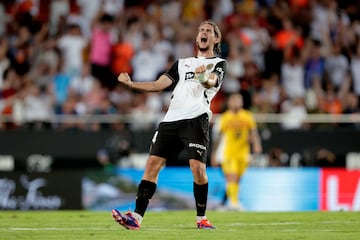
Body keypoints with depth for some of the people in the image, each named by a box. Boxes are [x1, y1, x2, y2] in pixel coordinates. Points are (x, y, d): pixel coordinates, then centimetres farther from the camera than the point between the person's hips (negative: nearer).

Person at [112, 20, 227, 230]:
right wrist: (131, 84, 4)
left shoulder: (219, 63, 11)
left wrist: (205, 79, -36)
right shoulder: (182, 63, 26)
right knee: (153, 163, -6)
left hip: (196, 119, -5)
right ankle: (137, 217, -9)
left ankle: (201, 218, 1)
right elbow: (159, 85, 18)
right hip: (171, 119, 5)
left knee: (198, 167, -16)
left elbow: (212, 81, -12)